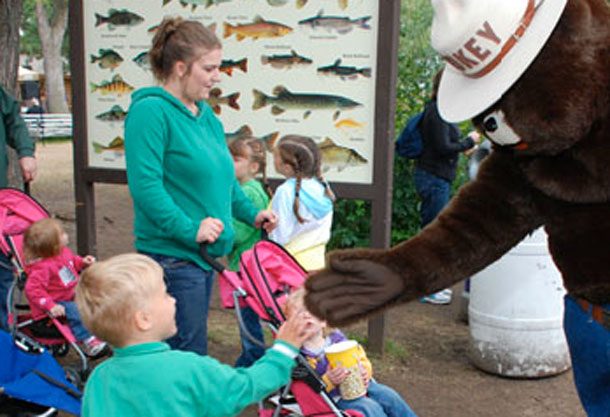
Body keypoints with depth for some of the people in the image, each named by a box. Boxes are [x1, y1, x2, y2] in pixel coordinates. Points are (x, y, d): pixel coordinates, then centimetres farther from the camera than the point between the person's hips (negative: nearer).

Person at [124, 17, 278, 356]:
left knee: (190, 350, 19)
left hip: (205, 253, 9)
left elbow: (223, 177, 23)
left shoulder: (206, 115, 14)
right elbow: (144, 184, -22)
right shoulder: (150, 111, -14)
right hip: (172, 255, -9)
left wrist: (251, 213, 11)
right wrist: (189, 229, -25)